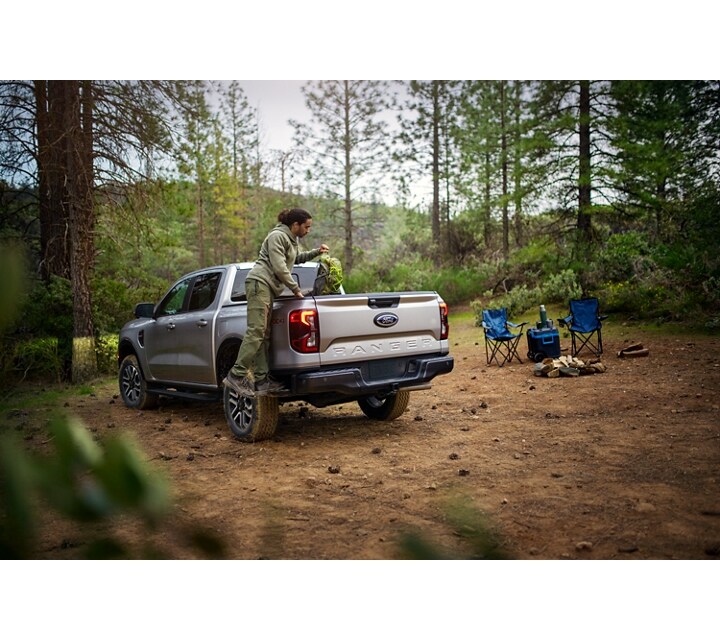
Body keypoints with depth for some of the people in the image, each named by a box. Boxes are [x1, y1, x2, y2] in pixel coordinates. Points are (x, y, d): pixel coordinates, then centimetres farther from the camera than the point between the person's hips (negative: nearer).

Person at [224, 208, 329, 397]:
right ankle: (236, 375, -20)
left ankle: (261, 380, -3)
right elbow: (279, 268, -15)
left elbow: (297, 258, 40)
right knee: (256, 331, -19)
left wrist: (316, 252, 27)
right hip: (260, 283, -10)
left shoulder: (292, 239, 22)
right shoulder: (277, 236, -8)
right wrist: (295, 289, -9)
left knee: (264, 334, 1)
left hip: (269, 288, 10)